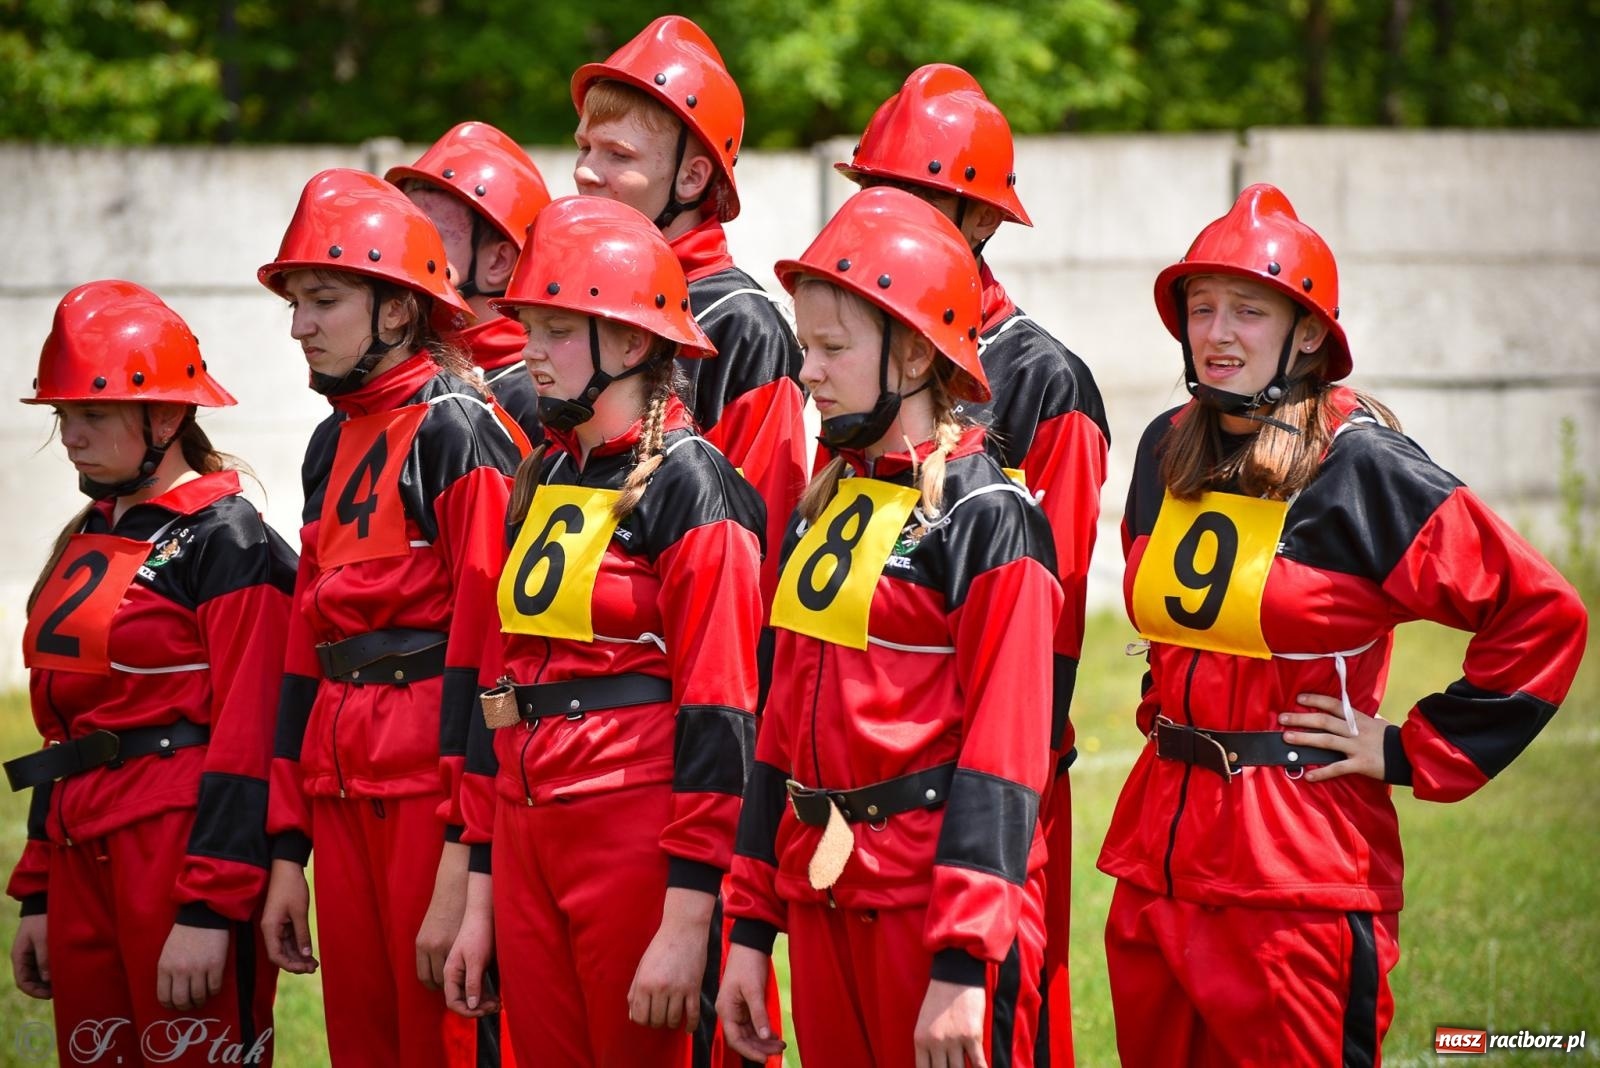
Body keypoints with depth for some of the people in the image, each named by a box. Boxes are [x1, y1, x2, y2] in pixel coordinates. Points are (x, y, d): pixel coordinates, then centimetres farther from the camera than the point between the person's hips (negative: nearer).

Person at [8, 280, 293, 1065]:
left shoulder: (226, 538, -9)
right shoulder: (86, 542, 17)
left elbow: (246, 743, -15)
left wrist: (208, 910, -19)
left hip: (182, 845, -8)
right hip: (86, 855, 8)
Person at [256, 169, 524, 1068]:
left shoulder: (460, 431, -10)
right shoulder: (335, 444, 16)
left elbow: (486, 651, -16)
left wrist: (465, 860, -20)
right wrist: (289, 850, 15)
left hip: (432, 789, -8)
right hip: (341, 787, 8)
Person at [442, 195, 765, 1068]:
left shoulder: (690, 486, -10)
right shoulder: (541, 481, 13)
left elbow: (719, 716, -15)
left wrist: (687, 922, -19)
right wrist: (481, 900, 14)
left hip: (639, 845, -7)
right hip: (528, 846, 7)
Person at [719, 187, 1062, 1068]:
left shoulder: (988, 518, -10)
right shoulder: (822, 511, 13)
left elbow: (1000, 756, -15)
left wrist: (965, 965, -20)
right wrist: (752, 929, 13)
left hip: (937, 896, -7)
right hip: (823, 897, 7)